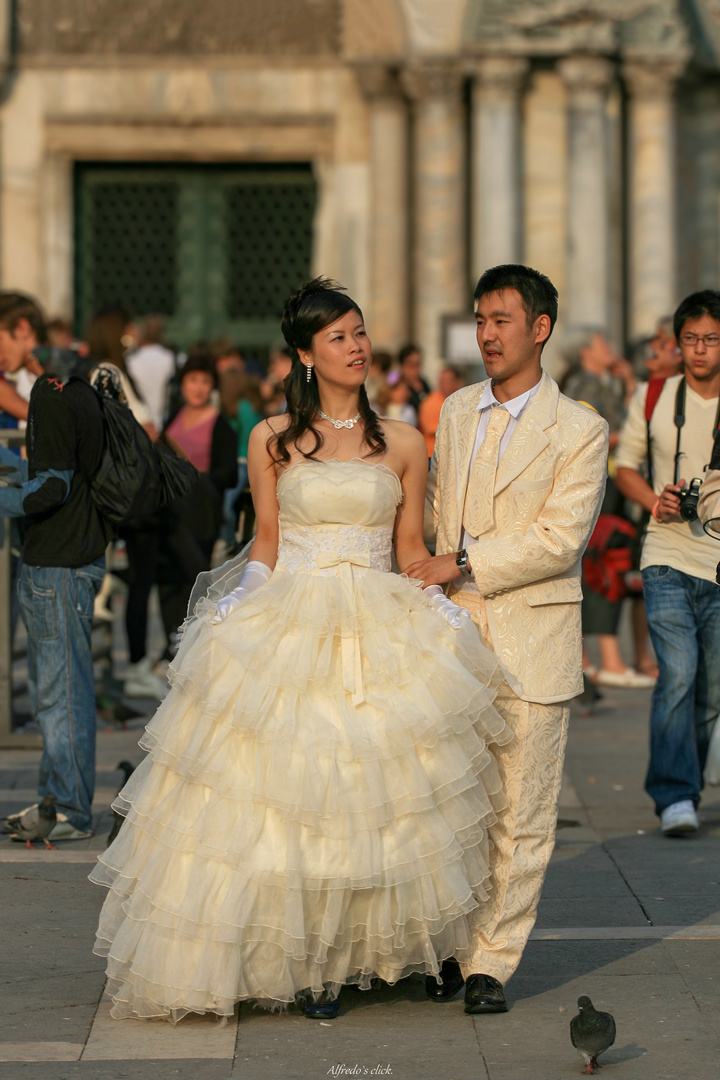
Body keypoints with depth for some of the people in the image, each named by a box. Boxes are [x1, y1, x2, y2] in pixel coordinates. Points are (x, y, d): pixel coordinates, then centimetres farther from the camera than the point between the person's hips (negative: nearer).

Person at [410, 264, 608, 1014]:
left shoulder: (579, 431, -5)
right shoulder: (456, 411, 11)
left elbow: (560, 538, -13)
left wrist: (464, 565, -15)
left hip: (530, 646, -4)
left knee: (518, 817, 2)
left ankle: (492, 961, 10)